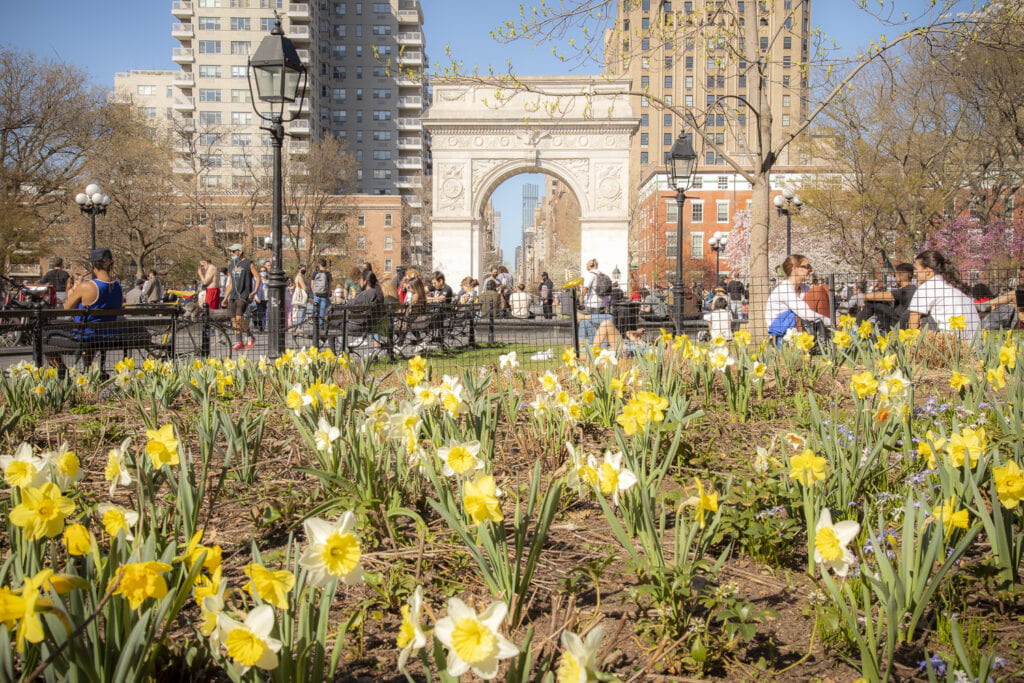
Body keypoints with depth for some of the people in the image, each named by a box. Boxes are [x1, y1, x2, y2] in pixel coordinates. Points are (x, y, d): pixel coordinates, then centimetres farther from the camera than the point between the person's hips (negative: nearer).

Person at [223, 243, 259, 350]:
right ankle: (239, 342, 7)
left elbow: (258, 277, -3)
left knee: (239, 318, -18)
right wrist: (225, 298, 17)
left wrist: (255, 291, -17)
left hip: (244, 295, -7)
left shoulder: (248, 263, 1)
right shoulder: (231, 266, 19)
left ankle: (251, 337, -2)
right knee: (234, 320, 1)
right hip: (233, 296, 7)